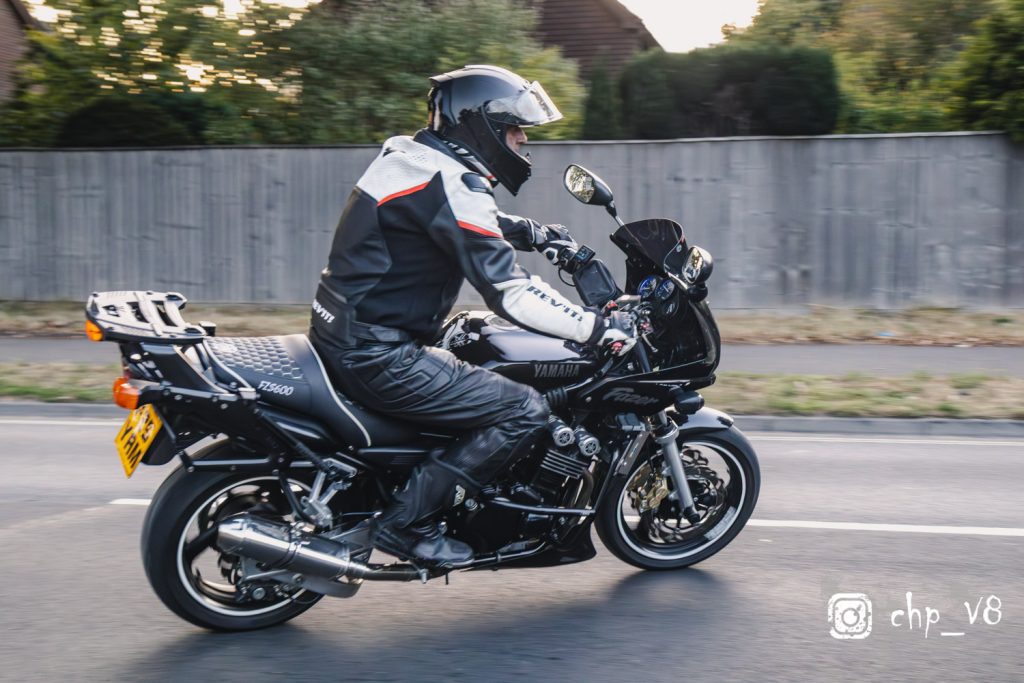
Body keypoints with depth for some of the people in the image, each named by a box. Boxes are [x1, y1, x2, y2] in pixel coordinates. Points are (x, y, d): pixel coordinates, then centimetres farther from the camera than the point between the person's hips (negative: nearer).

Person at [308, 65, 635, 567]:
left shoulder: (412, 155, 12)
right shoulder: (449, 183, -17)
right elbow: (510, 293, -22)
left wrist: (532, 232, 22)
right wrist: (598, 327, -17)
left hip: (343, 333, 10)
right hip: (375, 354, -10)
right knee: (525, 410, -11)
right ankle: (404, 521, -7)